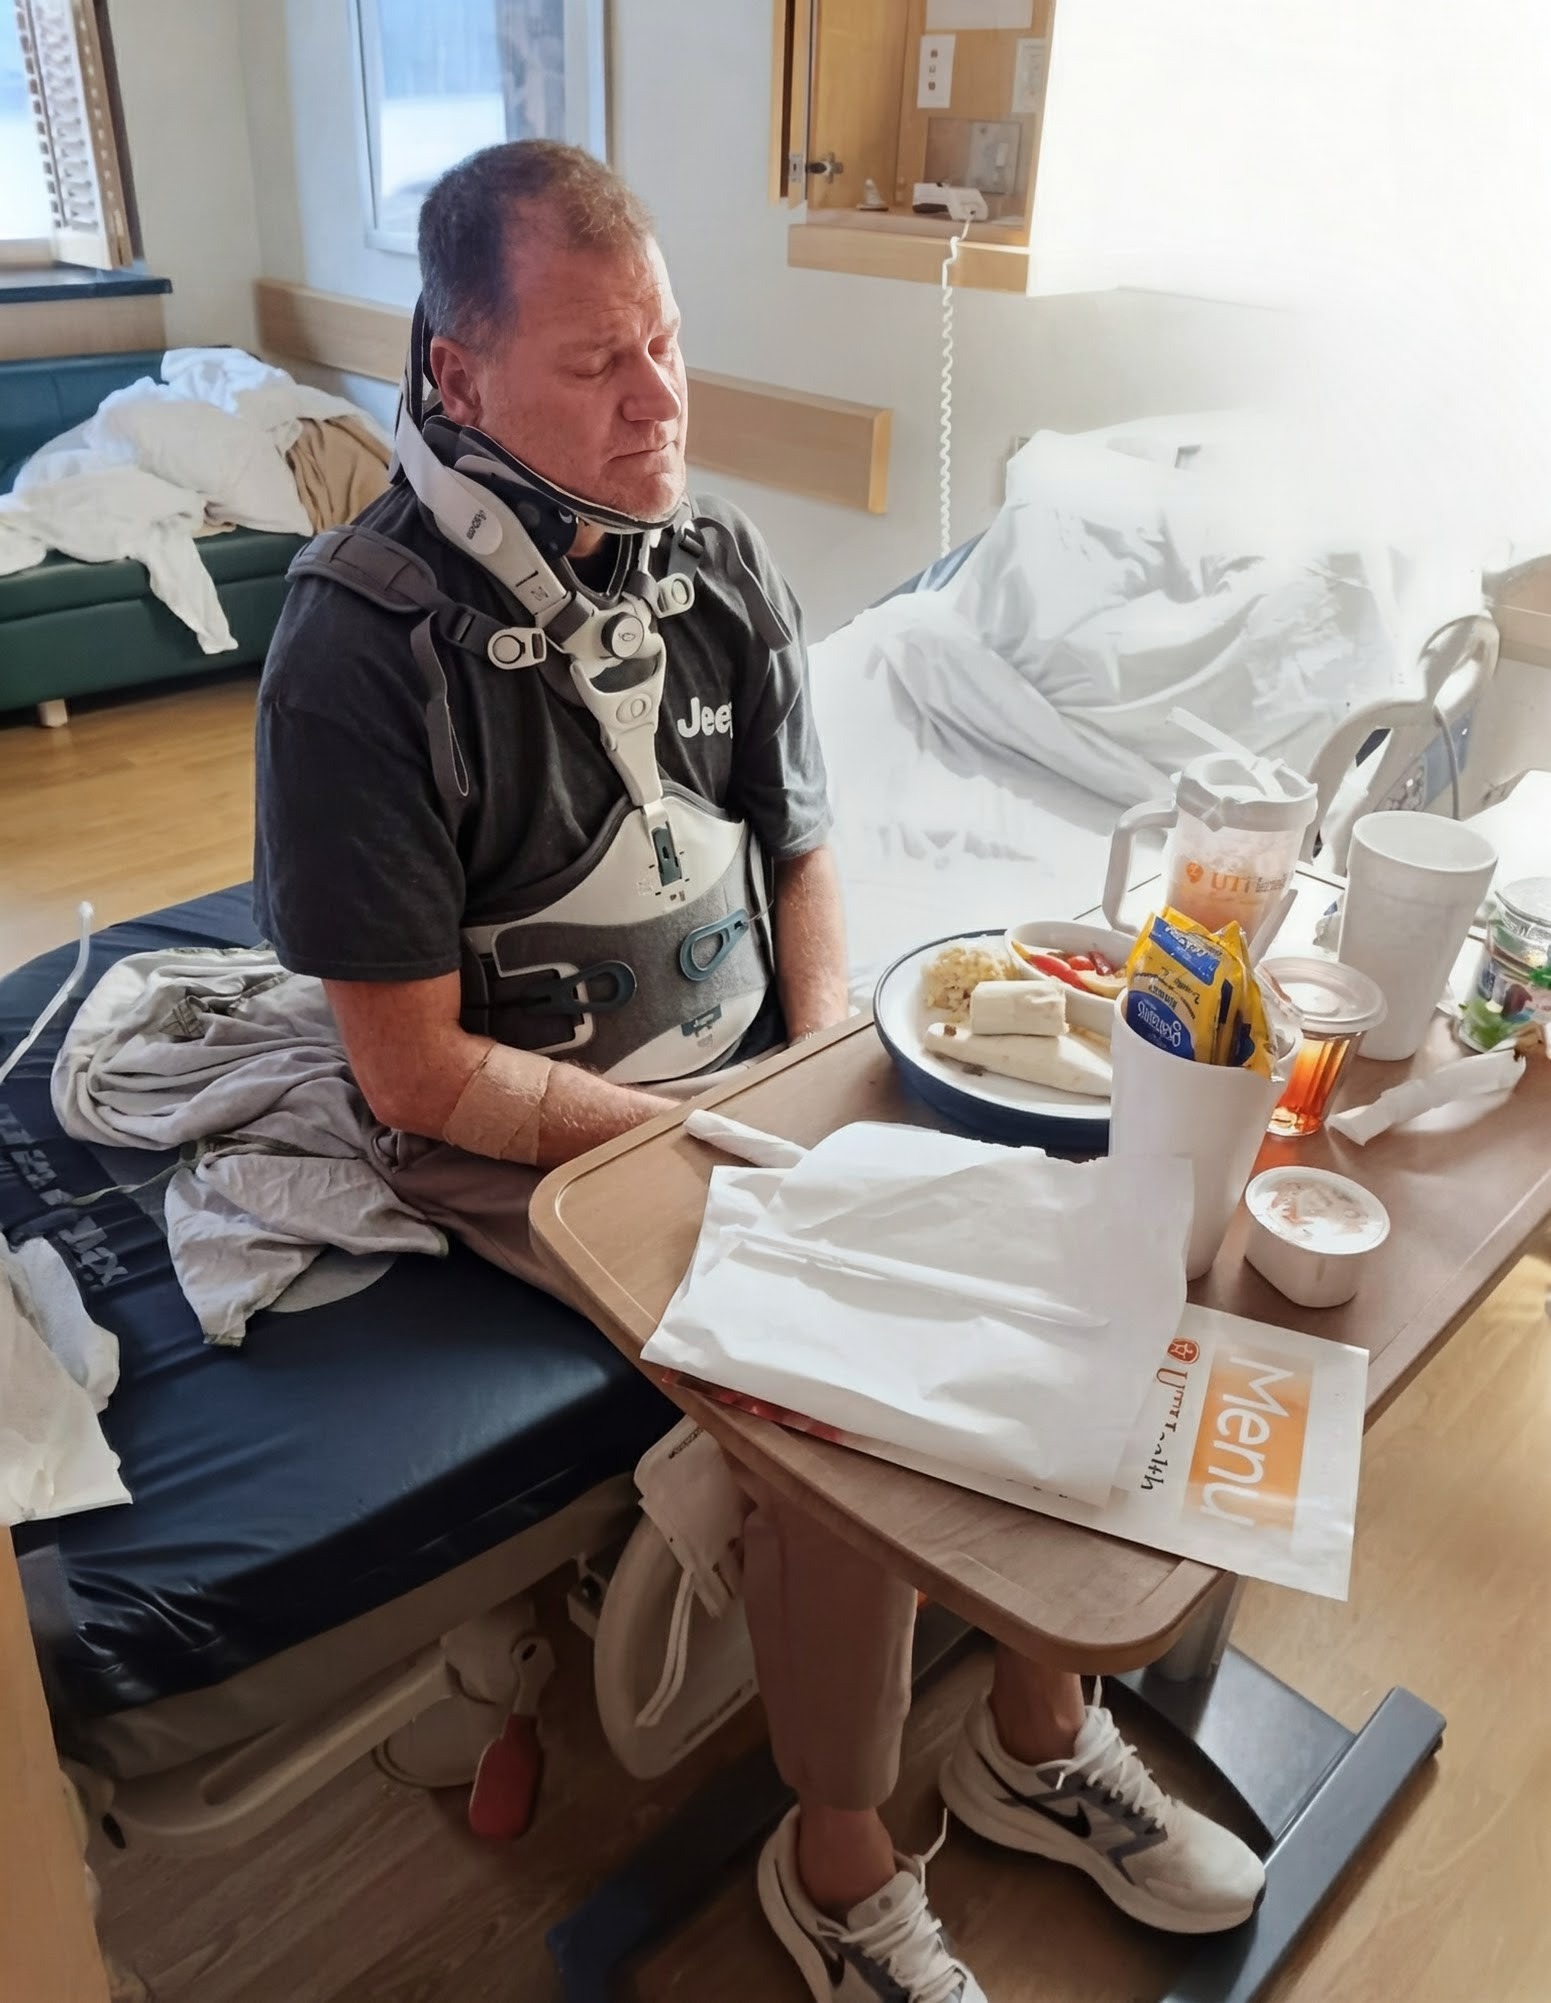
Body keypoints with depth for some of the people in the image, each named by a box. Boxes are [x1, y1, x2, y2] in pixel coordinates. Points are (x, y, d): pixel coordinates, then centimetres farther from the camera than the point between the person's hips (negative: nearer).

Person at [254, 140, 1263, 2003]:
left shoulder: (718, 558, 1)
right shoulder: (364, 645, -18)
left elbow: (797, 849, 10)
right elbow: (417, 1073, -17)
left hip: (757, 1068, 6)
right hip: (525, 1137, -5)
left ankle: (1039, 1740, 16)